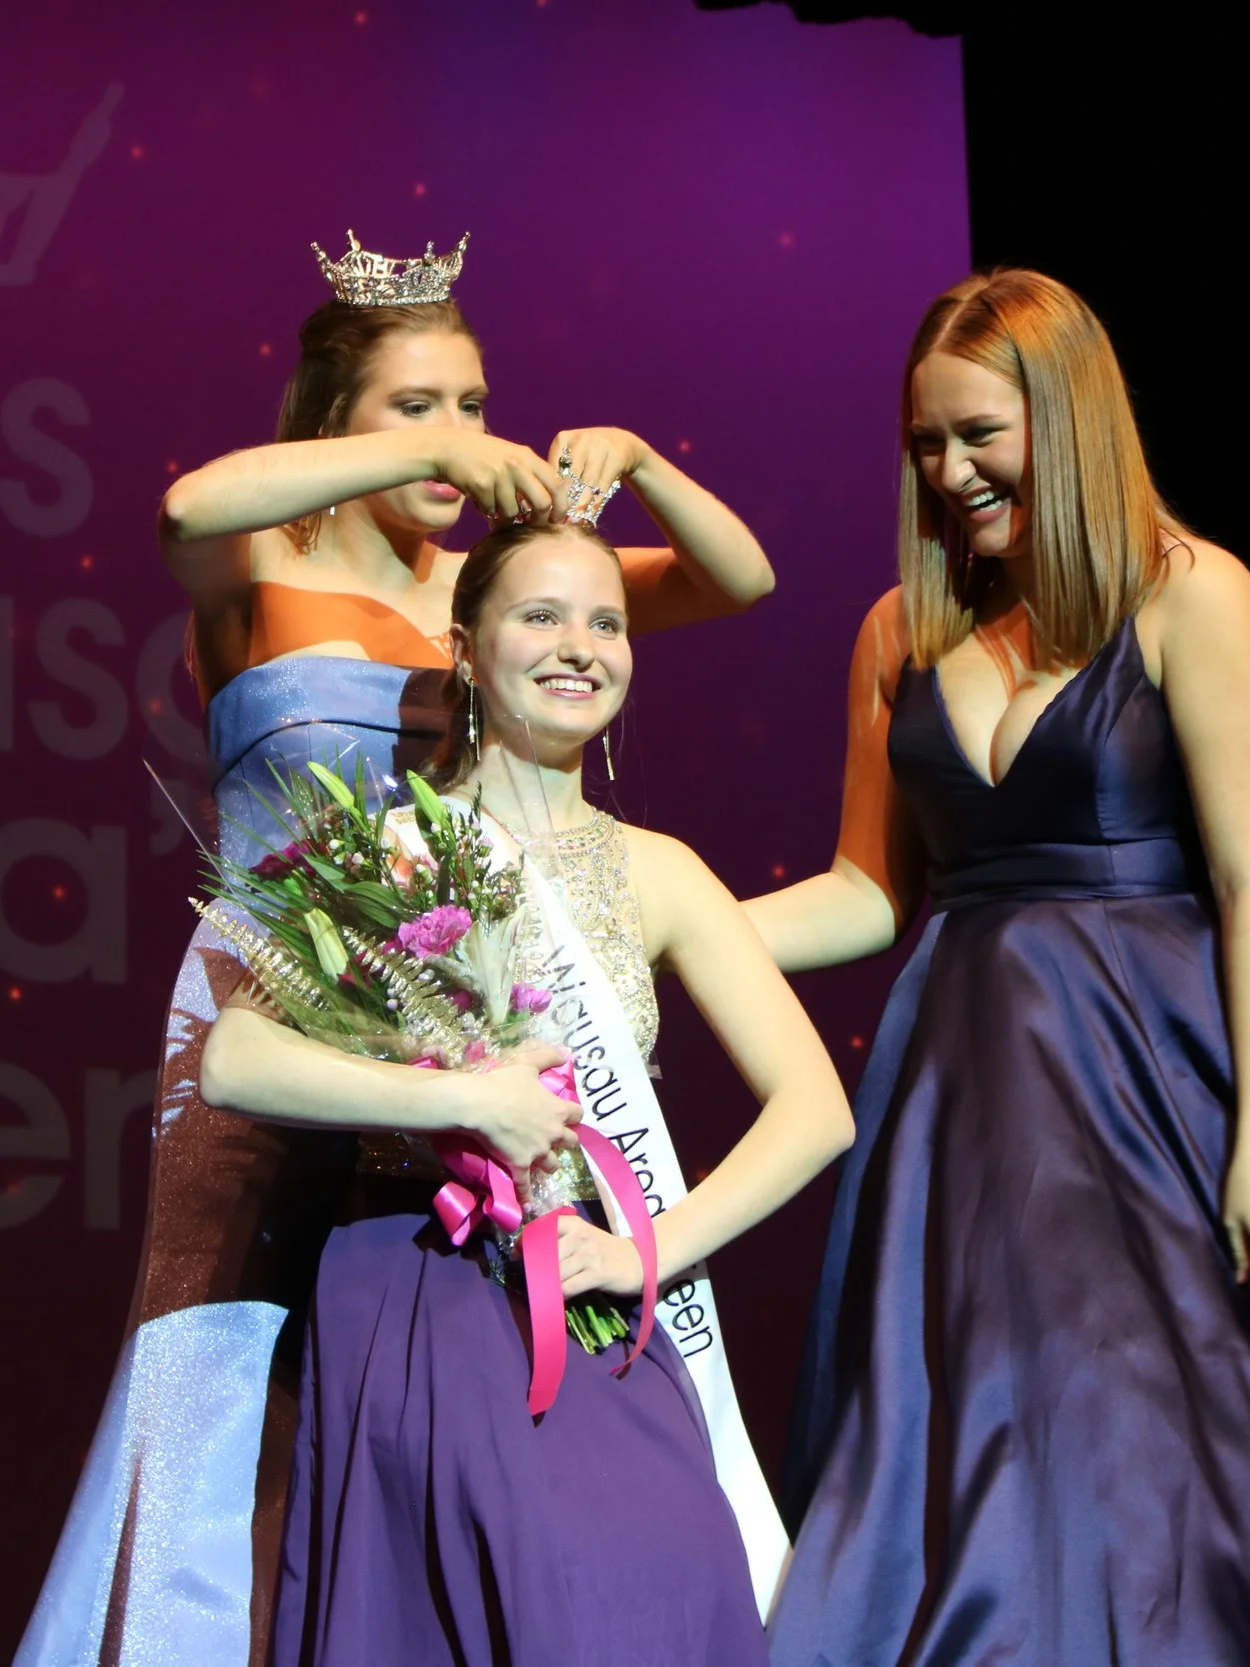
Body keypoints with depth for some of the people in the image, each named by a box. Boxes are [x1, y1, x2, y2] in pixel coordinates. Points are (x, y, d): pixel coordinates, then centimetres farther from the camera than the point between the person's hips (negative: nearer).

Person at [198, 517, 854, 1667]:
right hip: (421, 1303, -3)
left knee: (677, 1570, -23)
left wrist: (651, 1250, -7)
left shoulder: (654, 873, 11)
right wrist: (469, 1100, -17)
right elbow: (234, 1060, -12)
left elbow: (815, 1109, 5)